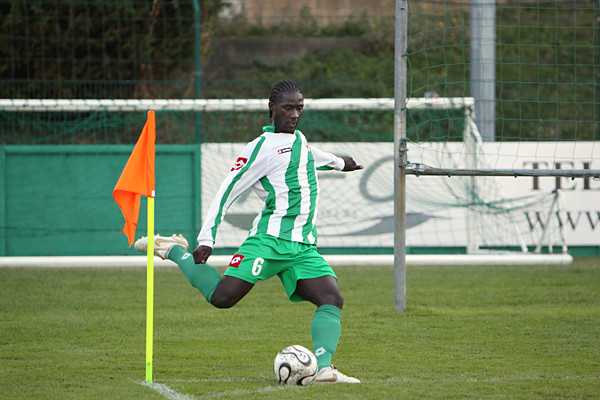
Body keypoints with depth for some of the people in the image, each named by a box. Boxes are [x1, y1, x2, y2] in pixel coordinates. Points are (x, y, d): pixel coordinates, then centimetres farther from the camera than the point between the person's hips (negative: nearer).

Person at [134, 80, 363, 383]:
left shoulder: (298, 138, 22)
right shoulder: (262, 147, -2)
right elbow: (227, 190, -5)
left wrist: (338, 162, 67)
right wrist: (206, 238, -12)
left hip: (304, 247, 6)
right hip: (269, 239, -6)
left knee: (332, 299, -16)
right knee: (222, 297, -17)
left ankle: (323, 368, -28)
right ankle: (175, 251, 7)